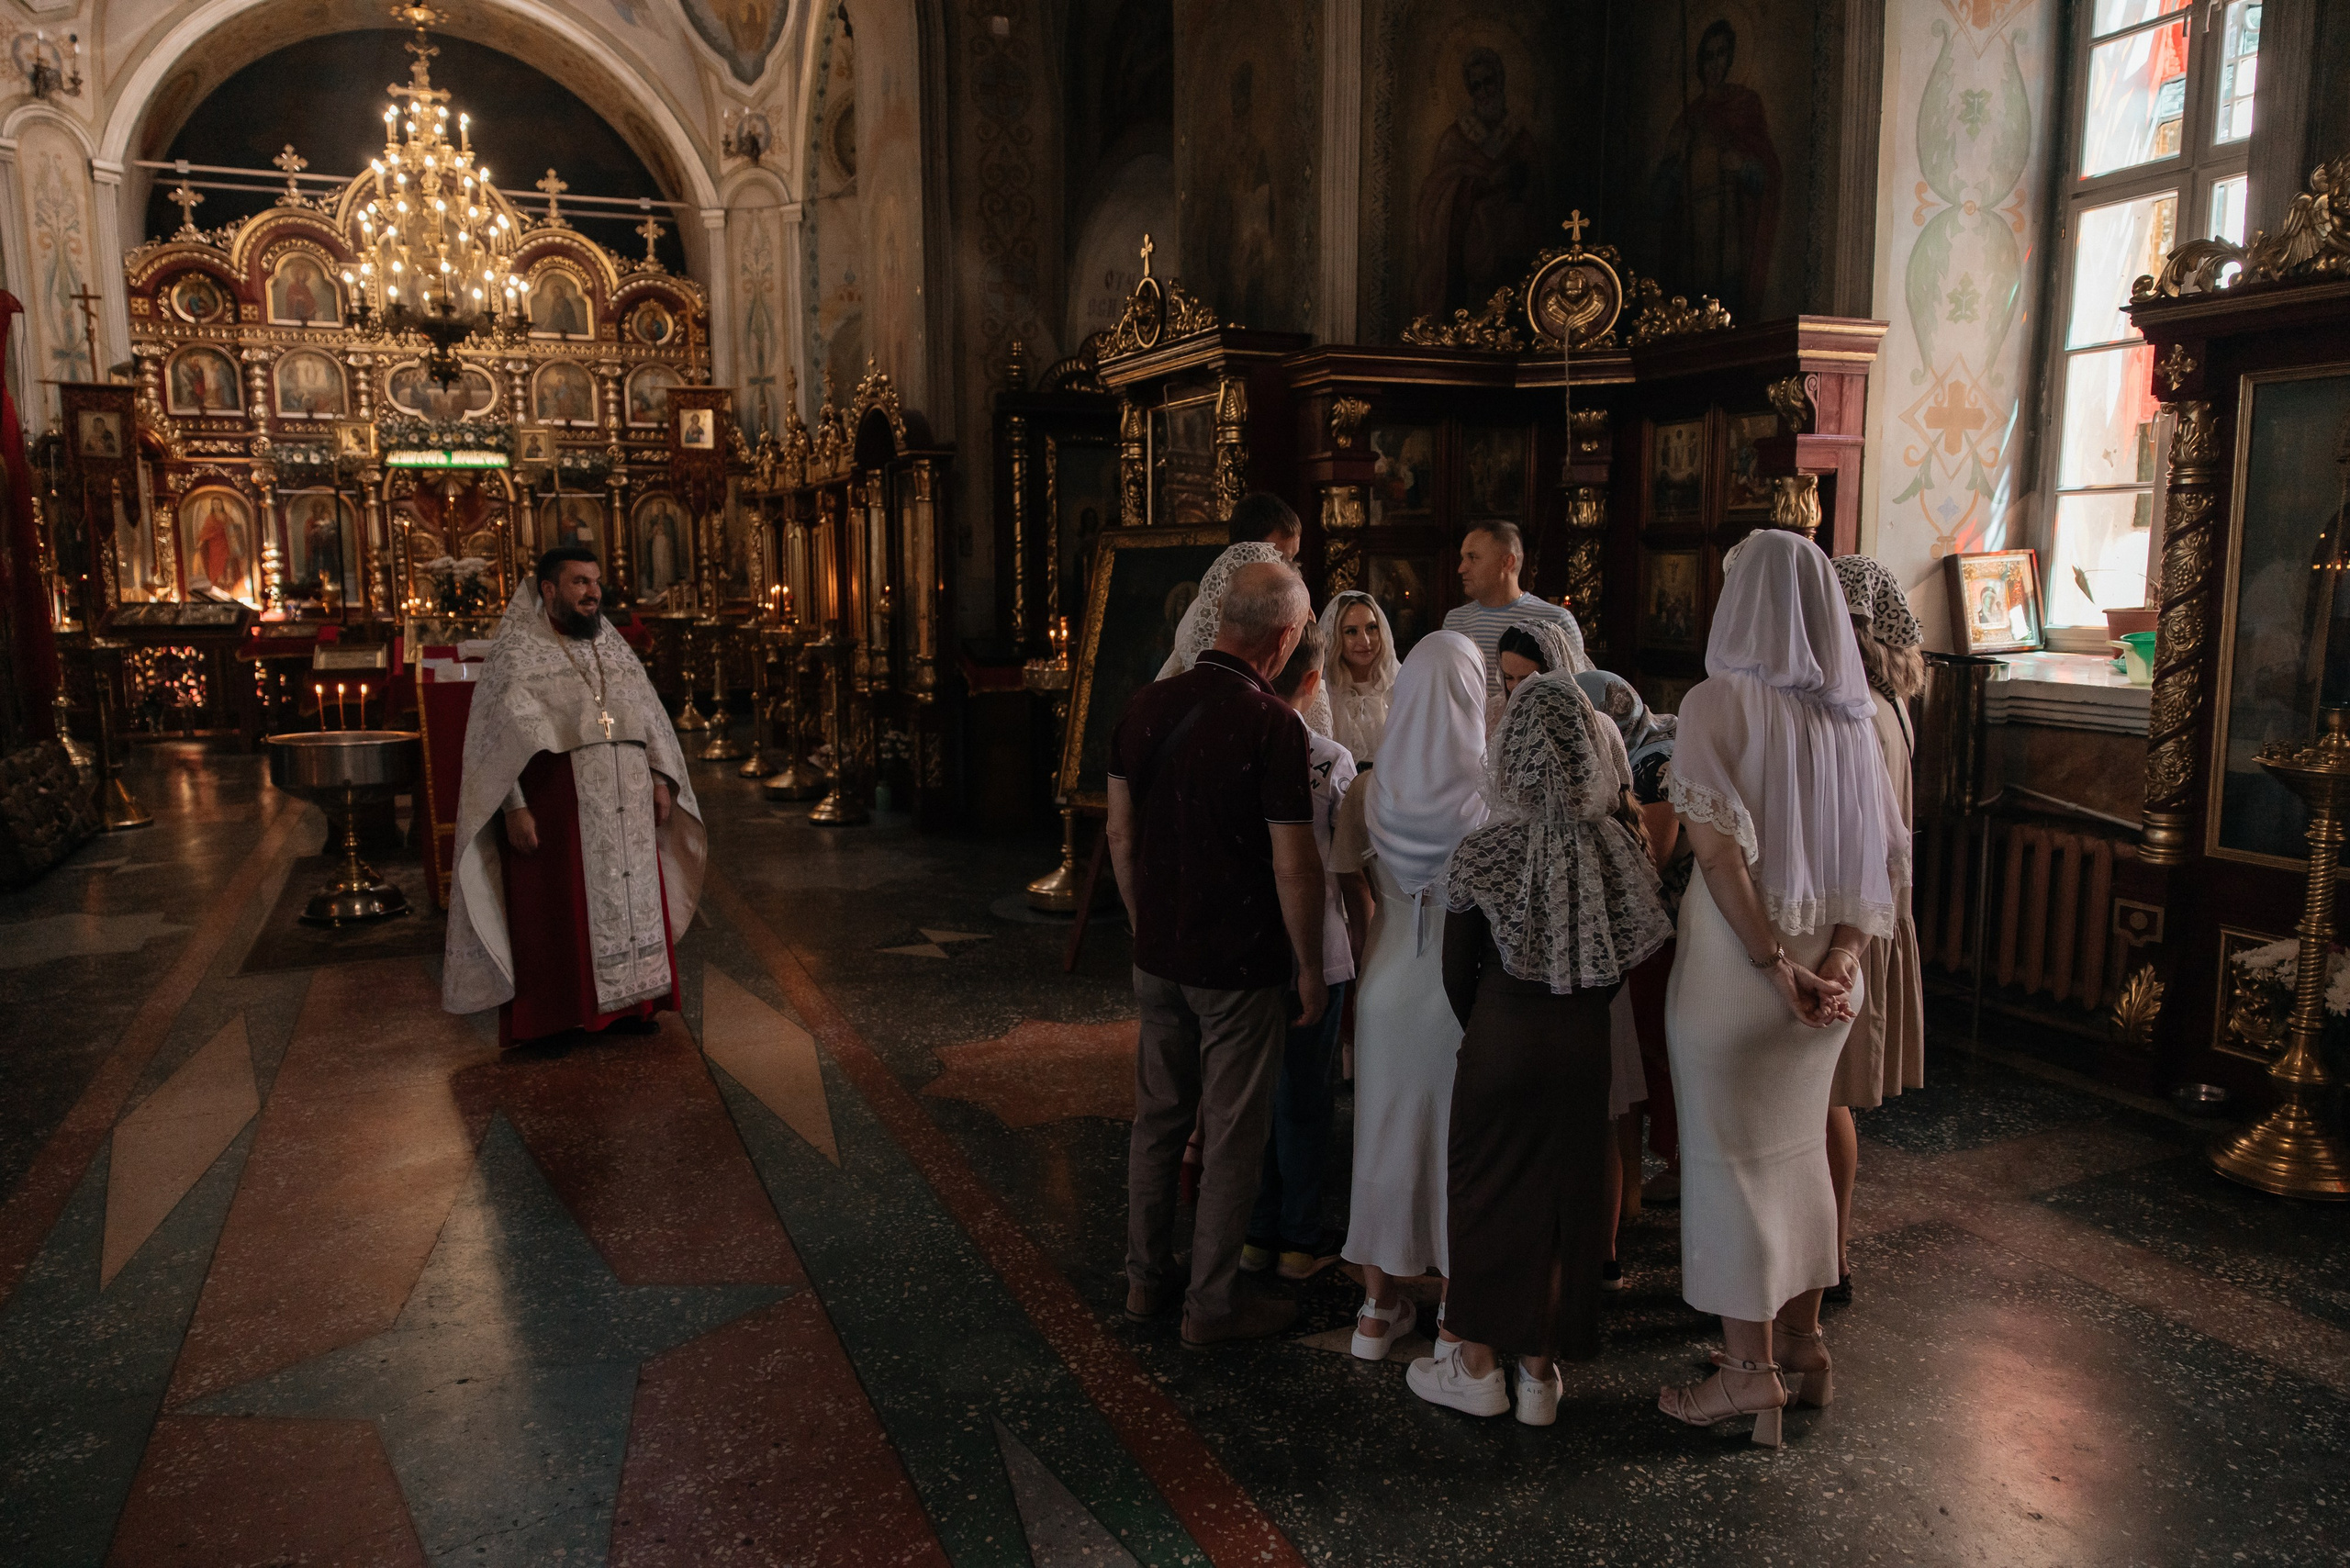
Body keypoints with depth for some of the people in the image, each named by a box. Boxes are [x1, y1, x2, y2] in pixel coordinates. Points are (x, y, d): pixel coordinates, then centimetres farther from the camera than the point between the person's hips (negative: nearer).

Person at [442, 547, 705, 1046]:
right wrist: (515, 805, -16)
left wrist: (661, 779, 5)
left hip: (627, 800, 5)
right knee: (556, 909, 1)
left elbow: (649, 714, 16)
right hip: (556, 802, -5)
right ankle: (548, 1021, 11)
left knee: (631, 896, 8)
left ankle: (626, 1004, 19)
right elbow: (499, 732, -8)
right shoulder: (516, 651, -2)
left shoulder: (613, 646, 14)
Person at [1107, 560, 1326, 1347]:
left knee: (1157, 1119, 18)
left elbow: (1120, 833, 8)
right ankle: (1211, 1304, 19)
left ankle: (1146, 1280, 30)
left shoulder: (1146, 706, 1)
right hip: (1239, 965, -6)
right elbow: (1293, 866, -17)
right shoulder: (1272, 725, -19)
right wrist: (1310, 969, -5)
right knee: (1233, 1135, 8)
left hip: (1158, 956, 6)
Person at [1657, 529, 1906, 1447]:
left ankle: (1750, 1369, 15)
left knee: (1732, 1154, 5)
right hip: (1822, 975, 6)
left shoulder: (1717, 701, -13)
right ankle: (1801, 1338, 32)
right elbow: (1883, 854, 2)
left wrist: (1775, 964, -18)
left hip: (1737, 962, -6)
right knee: (1796, 1146, 19)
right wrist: (1837, 959, -6)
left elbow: (1719, 850, -22)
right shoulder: (1846, 713, 5)